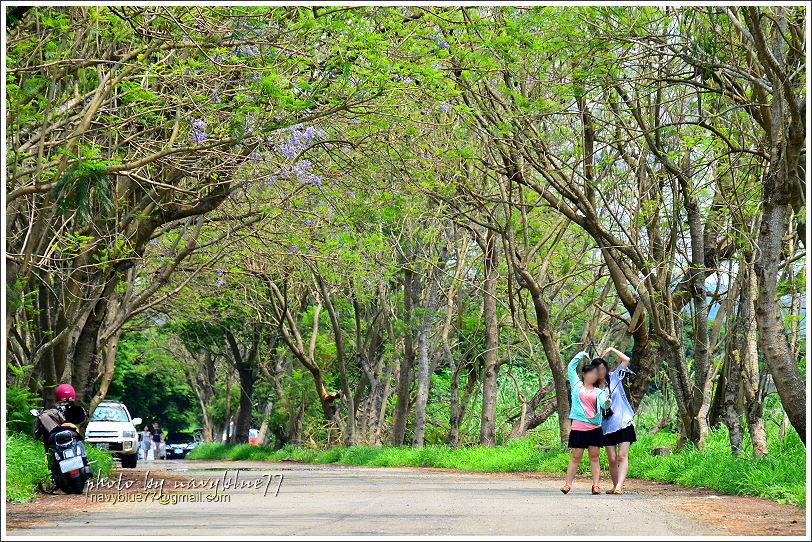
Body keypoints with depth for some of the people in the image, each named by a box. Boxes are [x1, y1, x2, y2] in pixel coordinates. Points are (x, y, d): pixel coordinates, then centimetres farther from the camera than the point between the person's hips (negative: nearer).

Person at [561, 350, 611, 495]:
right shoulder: (577, 385, 10)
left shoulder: (598, 392, 12)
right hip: (578, 426, -1)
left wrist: (607, 402, -27)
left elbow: (604, 404, -5)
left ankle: (595, 485, 2)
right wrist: (582, 354, 16)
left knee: (594, 457, 1)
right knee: (576, 457, 0)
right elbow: (571, 366, 9)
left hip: (594, 427, 1)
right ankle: (568, 484, 5)